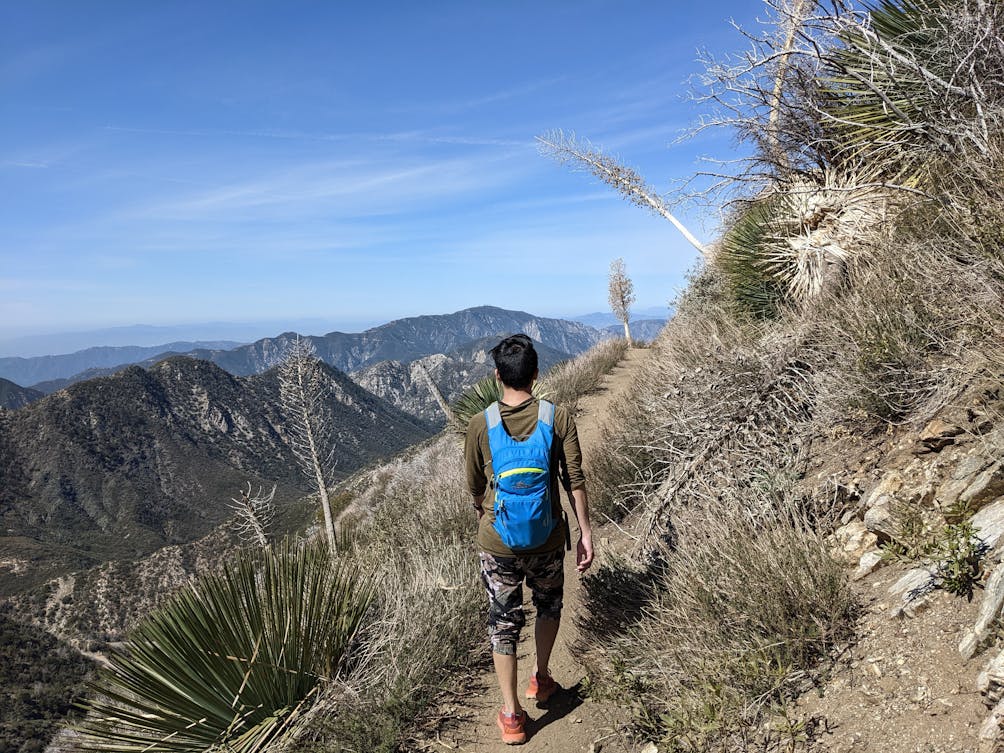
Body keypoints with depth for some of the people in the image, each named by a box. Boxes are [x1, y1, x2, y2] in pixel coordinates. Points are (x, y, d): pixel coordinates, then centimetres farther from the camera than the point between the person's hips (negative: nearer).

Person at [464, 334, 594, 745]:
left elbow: (475, 486, 2)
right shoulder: (558, 417, -12)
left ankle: (512, 715, 20)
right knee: (549, 605, 27)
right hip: (547, 539, 1)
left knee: (503, 622, 13)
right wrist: (585, 532, 0)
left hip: (497, 542, -1)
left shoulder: (480, 425, -10)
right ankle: (540, 679, 43)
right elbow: (574, 480, -10)